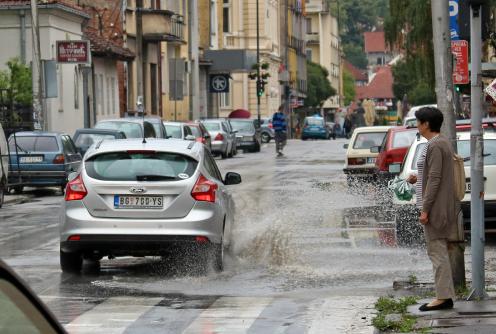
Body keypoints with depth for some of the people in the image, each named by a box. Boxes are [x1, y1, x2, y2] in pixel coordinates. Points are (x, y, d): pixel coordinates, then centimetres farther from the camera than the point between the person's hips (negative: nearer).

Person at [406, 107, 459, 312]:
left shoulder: (434, 146, -16)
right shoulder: (443, 143, 16)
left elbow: (435, 179, -21)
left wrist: (425, 209, -20)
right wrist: (418, 179, 15)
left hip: (435, 207, -10)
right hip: (442, 207, 10)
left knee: (437, 251, -8)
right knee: (440, 252, 12)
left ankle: (444, 297, -7)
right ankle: (445, 296, 15)